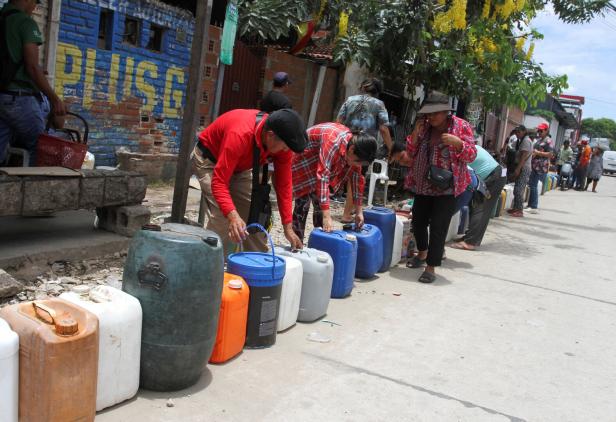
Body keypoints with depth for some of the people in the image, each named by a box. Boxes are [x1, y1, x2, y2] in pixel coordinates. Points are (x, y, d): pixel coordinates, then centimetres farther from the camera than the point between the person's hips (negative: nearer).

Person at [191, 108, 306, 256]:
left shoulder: (282, 141, -23)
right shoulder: (239, 135, -41)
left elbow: (284, 184, -15)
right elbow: (219, 182, -41)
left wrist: (288, 228, -16)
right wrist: (233, 216, -55)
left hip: (240, 167, 6)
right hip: (209, 160, -6)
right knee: (222, 218, -20)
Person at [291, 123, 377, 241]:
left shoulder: (355, 145, -14)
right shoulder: (333, 142, -38)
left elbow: (357, 177, -5)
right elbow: (322, 177, -43)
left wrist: (358, 211, -3)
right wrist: (326, 216, -45)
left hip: (318, 163, 7)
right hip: (302, 160, -7)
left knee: (320, 204, 6)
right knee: (303, 204, -14)